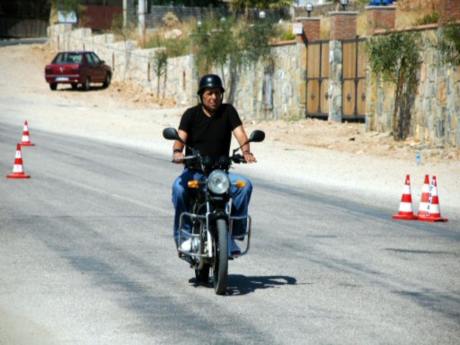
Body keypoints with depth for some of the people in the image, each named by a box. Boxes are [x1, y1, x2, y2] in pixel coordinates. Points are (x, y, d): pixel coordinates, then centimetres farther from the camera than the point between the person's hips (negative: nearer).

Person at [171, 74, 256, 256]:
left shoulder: (228, 111, 5)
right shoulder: (191, 114, 3)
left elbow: (240, 133, -8)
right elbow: (180, 137, -11)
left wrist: (246, 151, -30)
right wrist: (177, 152, -35)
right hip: (194, 171, -1)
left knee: (245, 184, -28)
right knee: (179, 187, -34)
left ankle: (234, 230, -16)